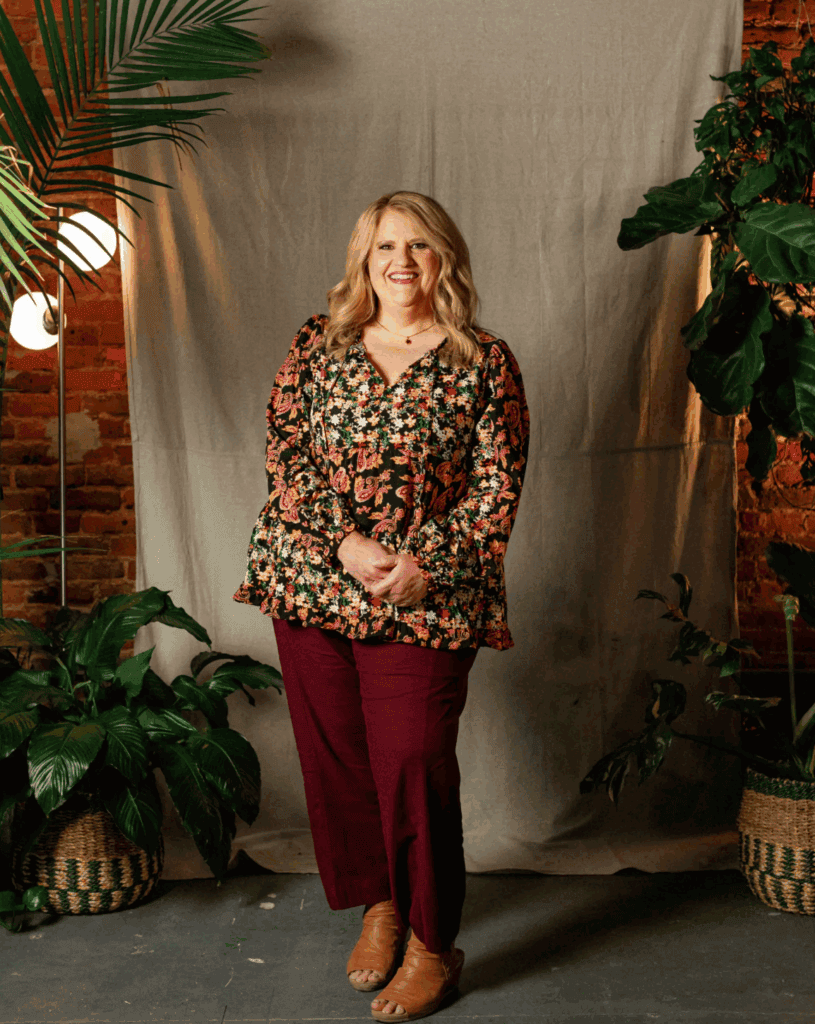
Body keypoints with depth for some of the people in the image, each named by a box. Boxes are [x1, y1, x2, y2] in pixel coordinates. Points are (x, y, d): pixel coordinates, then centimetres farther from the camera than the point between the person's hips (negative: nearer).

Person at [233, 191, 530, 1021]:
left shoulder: (484, 362, 0)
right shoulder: (317, 344, 7)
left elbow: (499, 484, -3)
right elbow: (284, 451, 0)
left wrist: (426, 563, -15)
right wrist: (345, 544, -13)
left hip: (422, 598, -3)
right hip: (310, 577, 3)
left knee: (413, 765, -3)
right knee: (333, 754, 10)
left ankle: (432, 947, 15)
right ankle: (377, 906, 32)